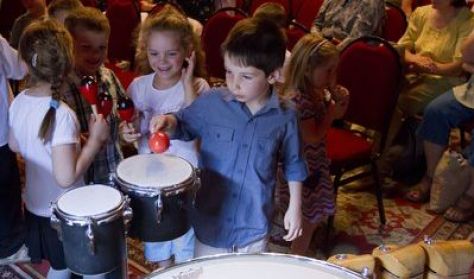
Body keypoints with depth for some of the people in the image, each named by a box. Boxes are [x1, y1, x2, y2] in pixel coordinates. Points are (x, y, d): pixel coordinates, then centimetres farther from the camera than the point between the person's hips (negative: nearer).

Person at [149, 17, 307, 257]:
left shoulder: (284, 117, -10)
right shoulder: (212, 103, -12)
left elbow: (293, 165, 3)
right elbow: (184, 126, 4)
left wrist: (294, 207, 3)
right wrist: (168, 122, -17)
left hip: (254, 227, 0)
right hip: (211, 222, 1)